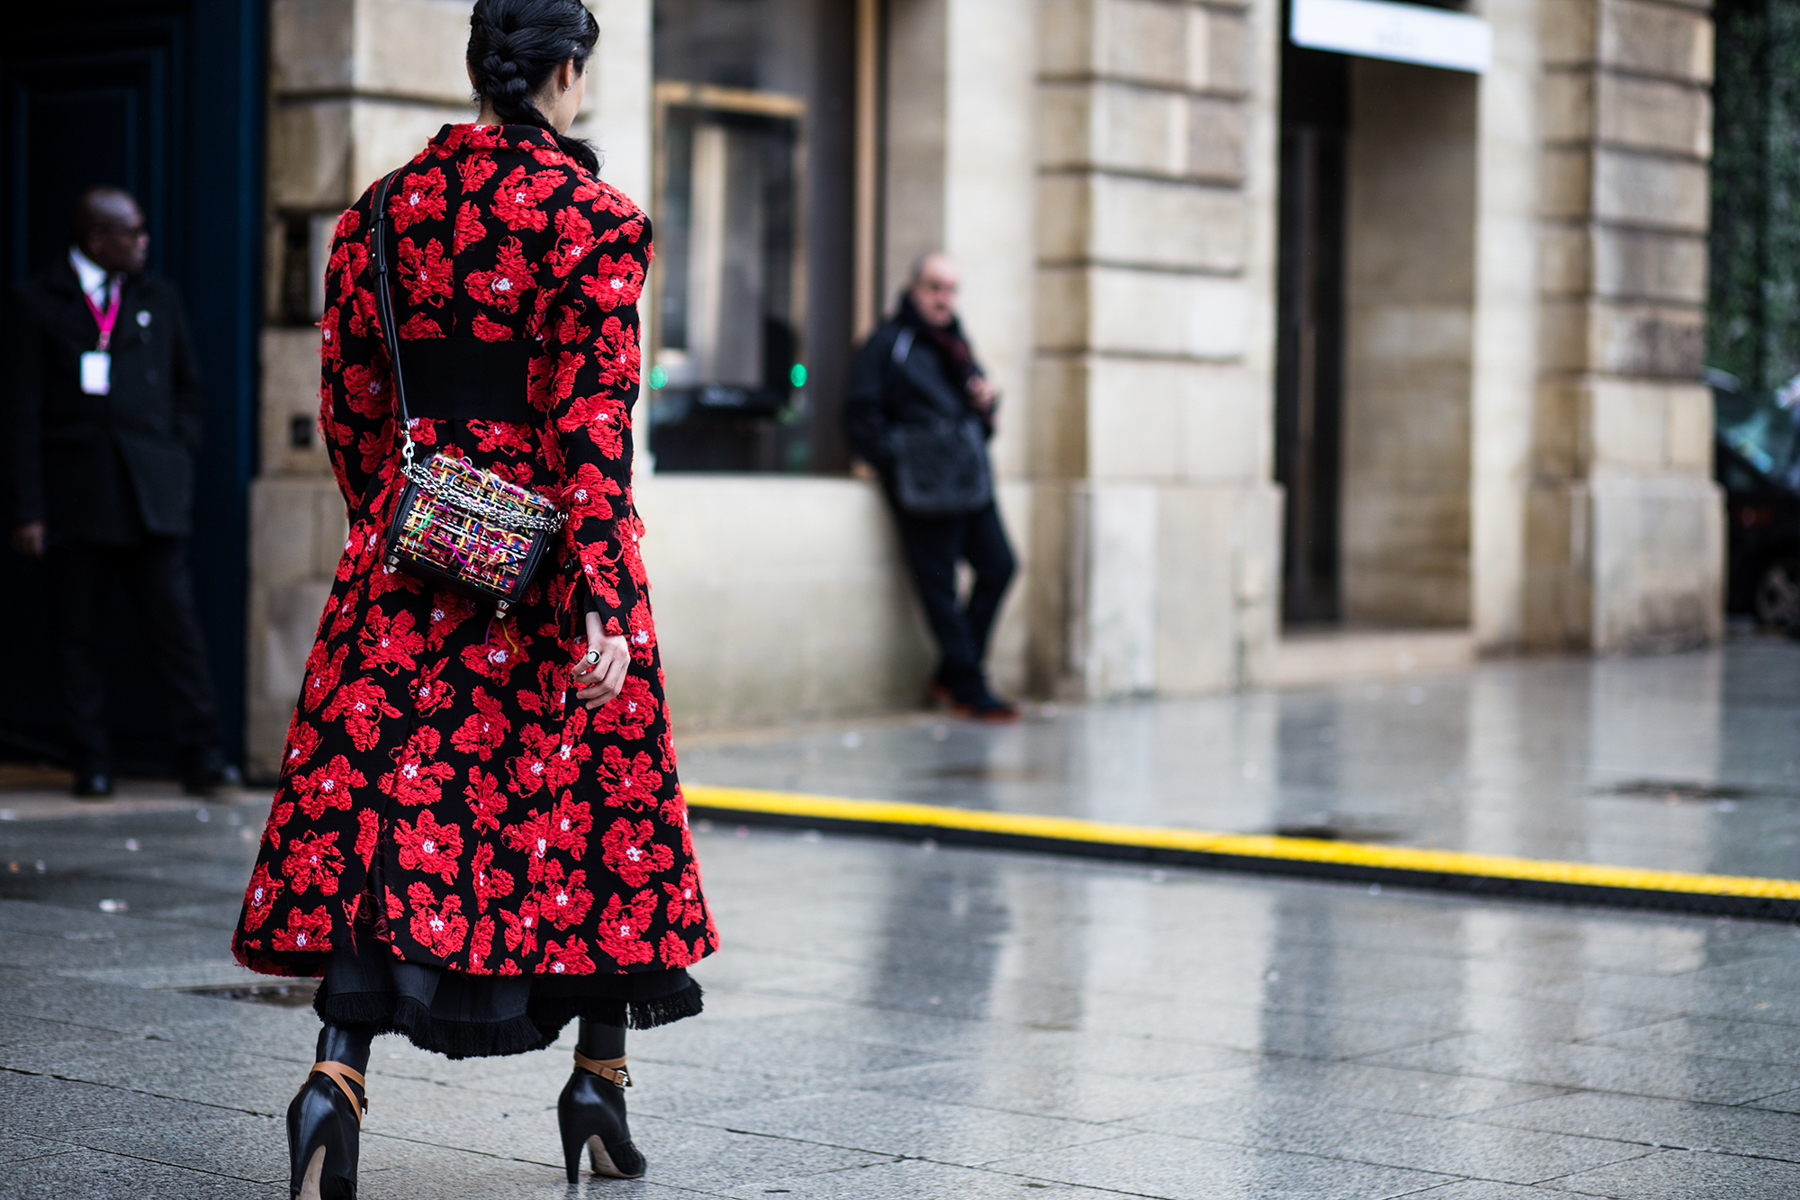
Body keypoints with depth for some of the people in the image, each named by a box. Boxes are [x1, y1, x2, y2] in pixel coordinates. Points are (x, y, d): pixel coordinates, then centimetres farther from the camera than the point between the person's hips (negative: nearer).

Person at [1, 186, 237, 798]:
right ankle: (91, 765, 9)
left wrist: (178, 457, 9)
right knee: (78, 635, 2)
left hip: (152, 495, 2)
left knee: (176, 622, -6)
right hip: (74, 500, -2)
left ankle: (201, 757, -4)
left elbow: (188, 387, 23)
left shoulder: (157, 300, 14)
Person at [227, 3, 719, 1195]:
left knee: (387, 794, 1)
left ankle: (339, 1073, -16)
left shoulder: (385, 207, 6)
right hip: (543, 553, -3)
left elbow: (349, 399, 11)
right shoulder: (591, 217, -9)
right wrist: (602, 600, -18)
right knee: (596, 793, 11)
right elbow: (591, 421, -16)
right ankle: (601, 1077, 19)